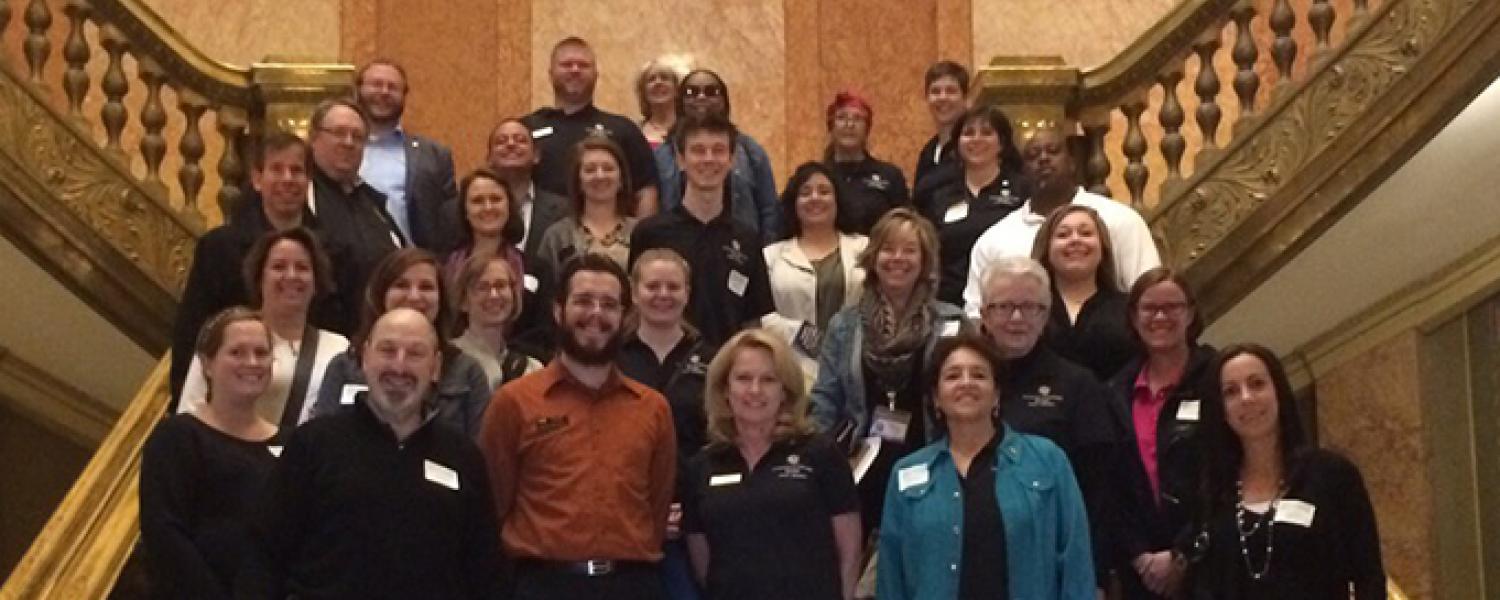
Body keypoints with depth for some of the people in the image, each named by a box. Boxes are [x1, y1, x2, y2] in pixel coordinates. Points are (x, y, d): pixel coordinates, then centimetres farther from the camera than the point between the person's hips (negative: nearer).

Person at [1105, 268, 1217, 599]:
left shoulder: (1217, 381, -2)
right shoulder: (1116, 393, 10)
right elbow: (1108, 486, 6)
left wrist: (1180, 555, -11)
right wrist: (1139, 555, -4)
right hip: (1141, 569, 3)